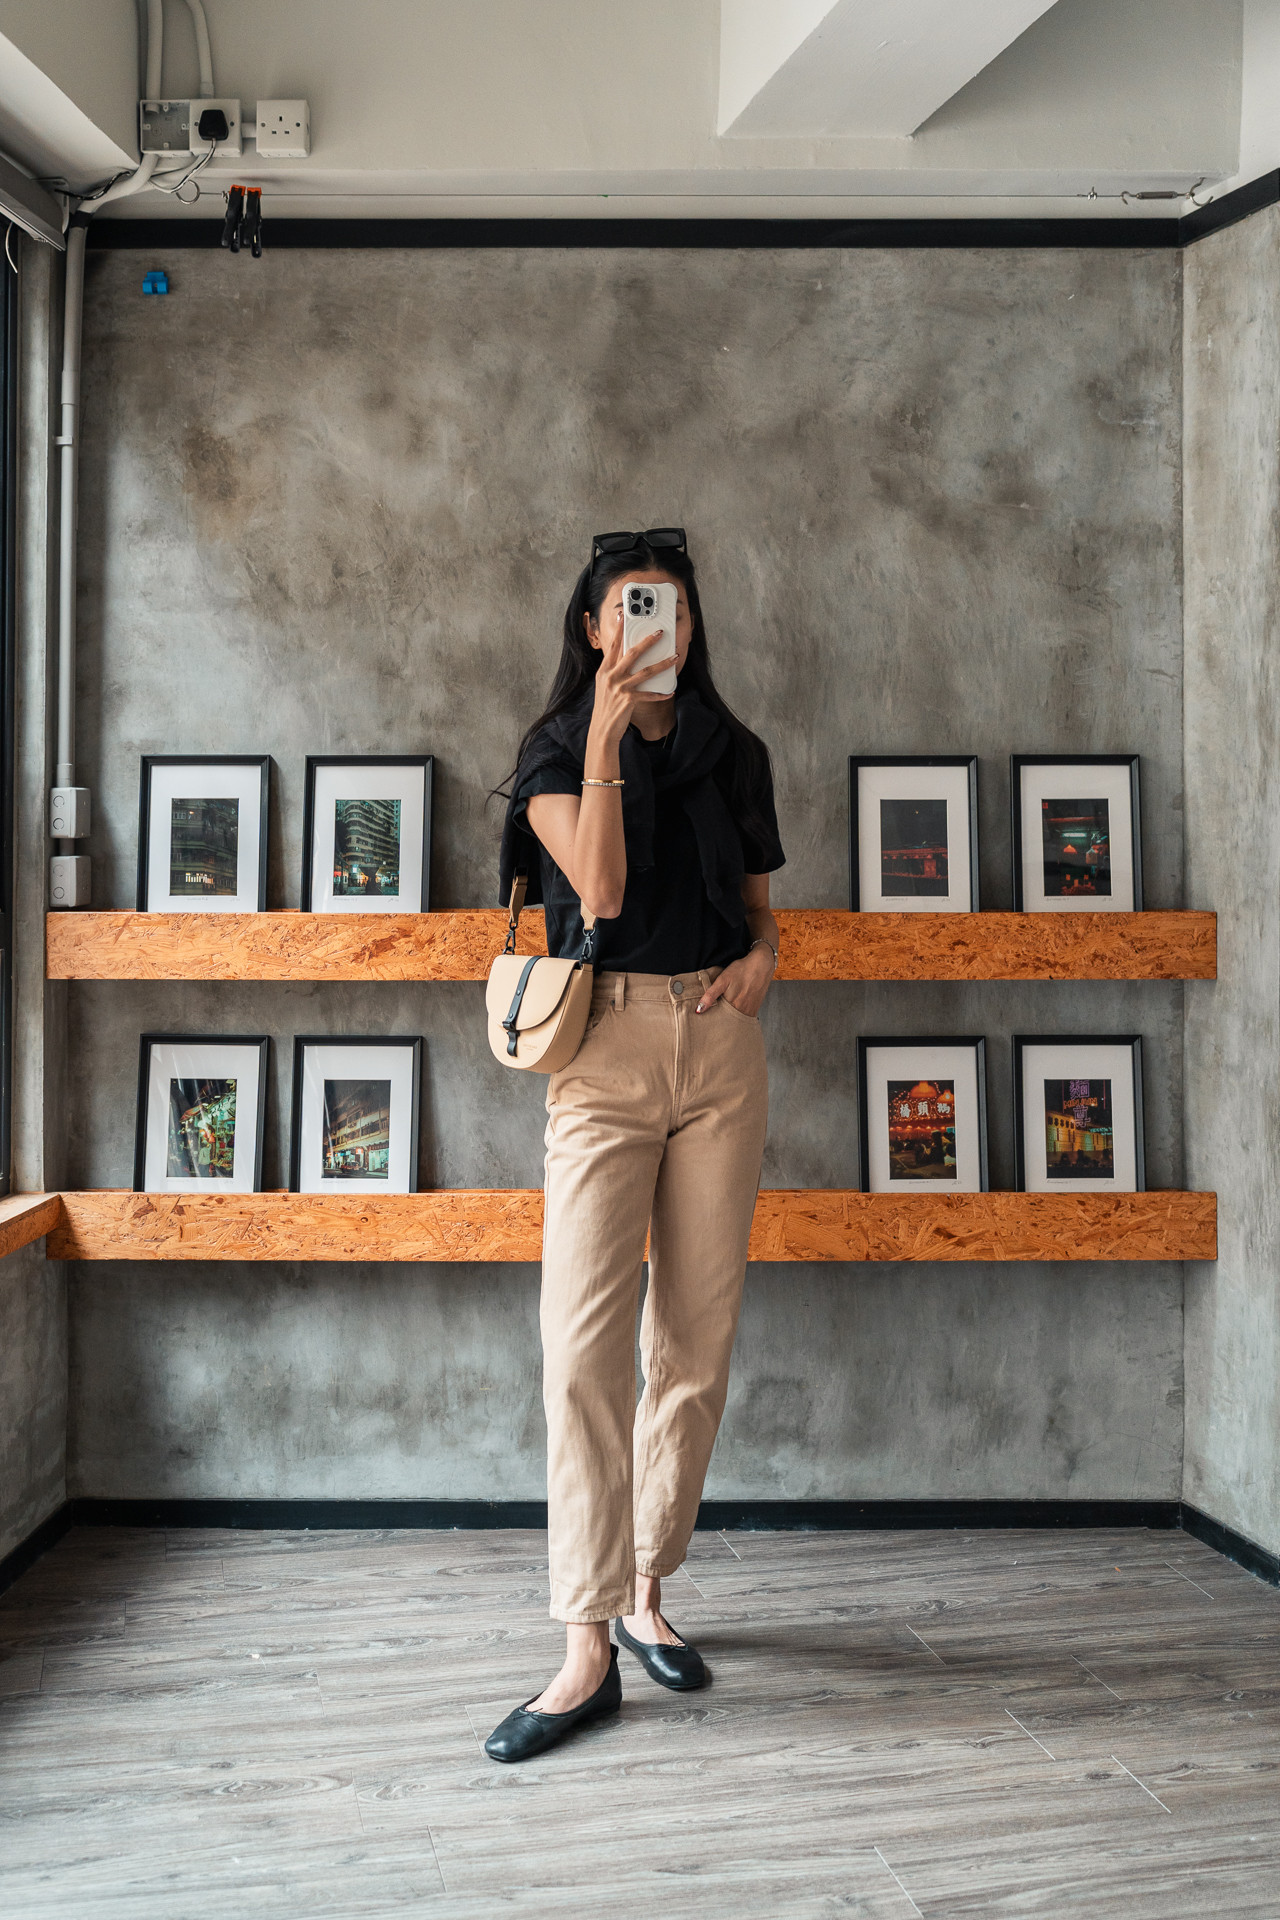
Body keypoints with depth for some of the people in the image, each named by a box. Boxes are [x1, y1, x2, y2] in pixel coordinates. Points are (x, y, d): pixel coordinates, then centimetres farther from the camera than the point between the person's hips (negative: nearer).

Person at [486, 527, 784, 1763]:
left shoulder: (732, 754, 14)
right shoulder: (557, 749, 4)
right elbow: (600, 891, -12)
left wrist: (762, 955, -2)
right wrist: (605, 737, -16)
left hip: (721, 1044, 4)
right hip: (607, 1046, -3)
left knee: (696, 1338, 5)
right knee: (585, 1346, -10)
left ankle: (646, 1589, 21)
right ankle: (587, 1652, -5)